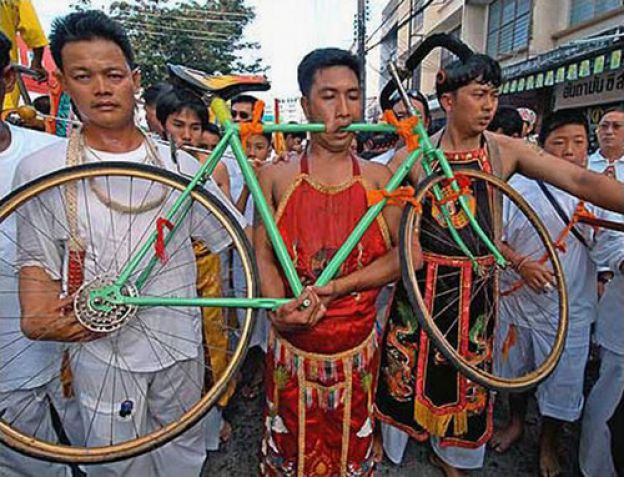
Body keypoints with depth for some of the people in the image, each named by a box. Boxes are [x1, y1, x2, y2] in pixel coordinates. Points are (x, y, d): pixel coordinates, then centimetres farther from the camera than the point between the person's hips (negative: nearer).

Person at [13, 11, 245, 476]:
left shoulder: (179, 164, -3)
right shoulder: (41, 169, -7)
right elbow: (37, 258, 0)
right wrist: (38, 319, -18)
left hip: (181, 345, 2)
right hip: (102, 351, -1)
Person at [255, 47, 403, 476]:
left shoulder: (379, 178, 0)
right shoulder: (276, 177, -2)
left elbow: (400, 255, -4)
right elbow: (263, 253, -4)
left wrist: (335, 287, -17)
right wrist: (281, 309, -23)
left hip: (356, 348, 1)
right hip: (292, 345, 0)